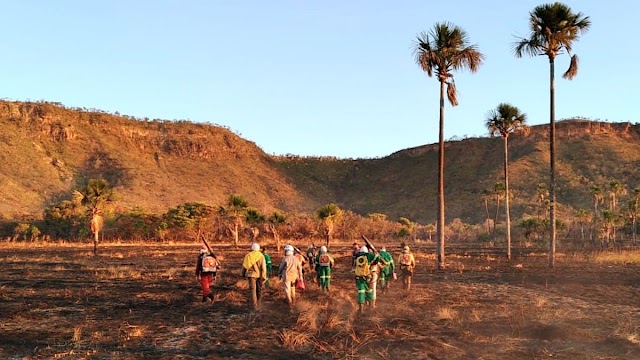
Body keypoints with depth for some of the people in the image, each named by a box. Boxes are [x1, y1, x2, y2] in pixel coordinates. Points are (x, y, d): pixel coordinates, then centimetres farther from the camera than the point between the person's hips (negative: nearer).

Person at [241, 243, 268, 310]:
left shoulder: (248, 256, -1)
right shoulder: (261, 256, -4)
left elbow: (244, 266, 4)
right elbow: (263, 267, -11)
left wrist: (243, 274, 20)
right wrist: (264, 278, -9)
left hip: (251, 275, -1)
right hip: (259, 275, 1)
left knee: (252, 290, -3)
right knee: (259, 289, 16)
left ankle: (255, 305, -15)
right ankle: (258, 304, 28)